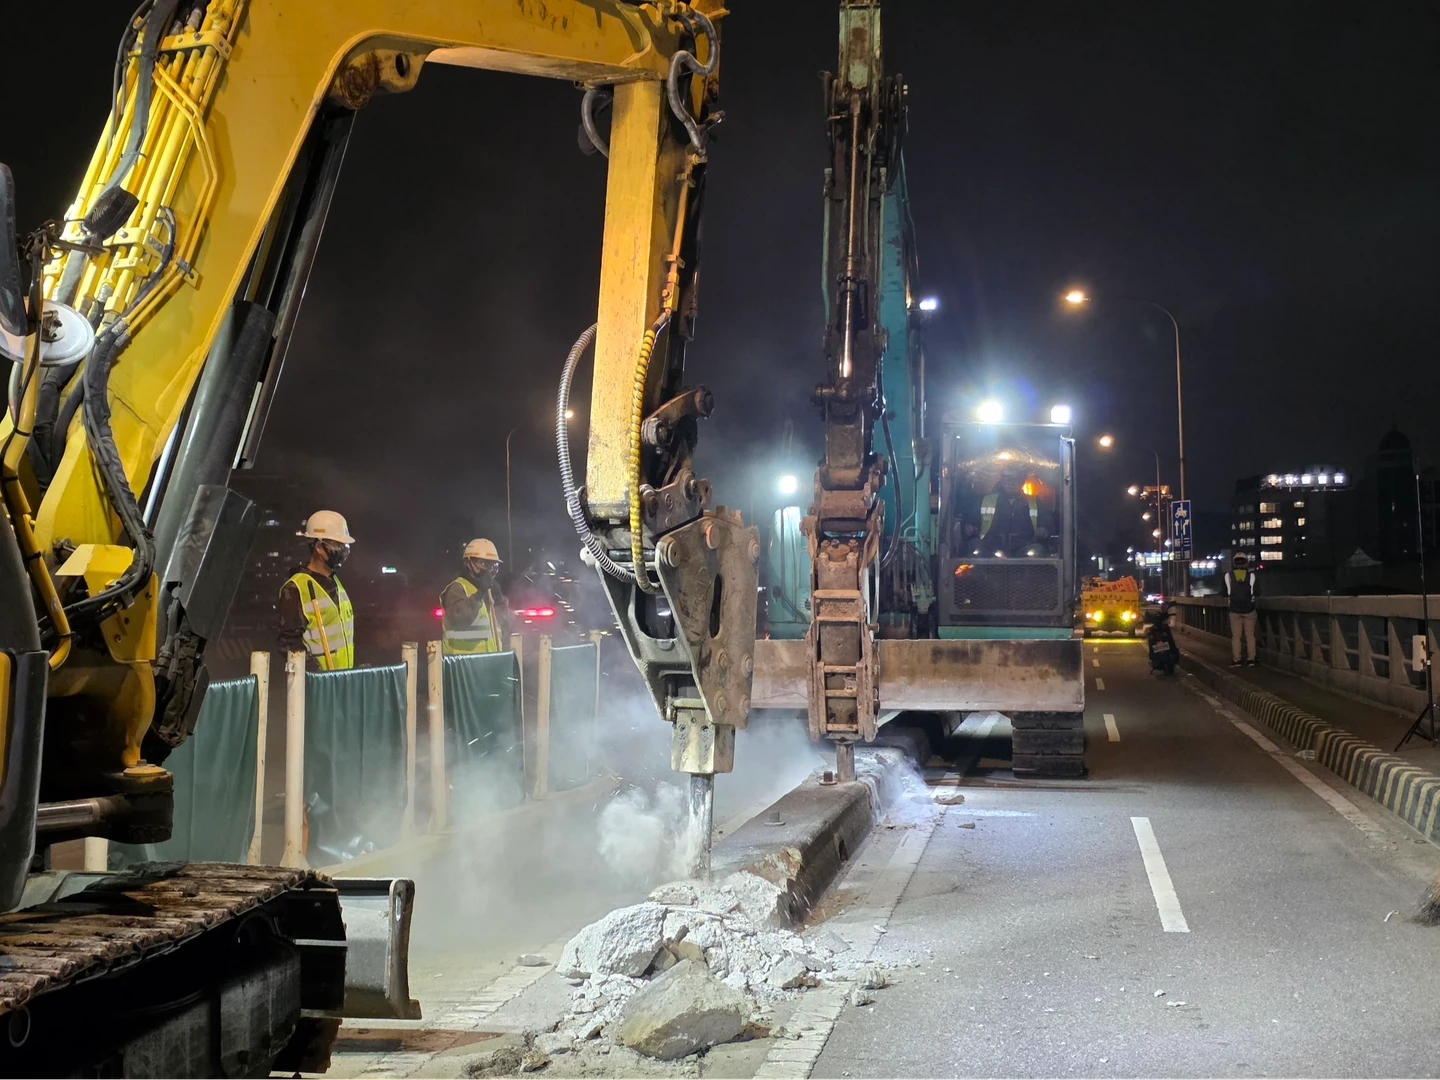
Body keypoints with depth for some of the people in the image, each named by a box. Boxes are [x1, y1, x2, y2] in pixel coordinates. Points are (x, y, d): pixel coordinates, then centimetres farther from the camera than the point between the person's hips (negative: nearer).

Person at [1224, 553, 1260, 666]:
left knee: (1236, 636, 6)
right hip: (1249, 609, 0)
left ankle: (1236, 659, 4)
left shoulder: (1228, 575, -5)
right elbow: (1257, 592, -1)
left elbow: (1225, 592, 4)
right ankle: (1251, 658, 7)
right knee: (1250, 635, 8)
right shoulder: (1251, 574, -6)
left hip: (1234, 609, 0)